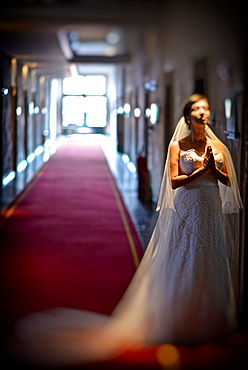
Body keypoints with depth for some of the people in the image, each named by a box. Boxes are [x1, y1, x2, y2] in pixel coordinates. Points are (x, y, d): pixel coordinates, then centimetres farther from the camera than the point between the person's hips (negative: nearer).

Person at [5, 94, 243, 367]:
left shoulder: (217, 146, 9)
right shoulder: (177, 145, -2)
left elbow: (228, 181, 8)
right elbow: (174, 181, -9)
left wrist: (213, 169, -10)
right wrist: (201, 170, -15)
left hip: (210, 211, 4)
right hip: (186, 209, -4)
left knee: (209, 265, 7)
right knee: (182, 266, -1)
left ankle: (209, 321, 19)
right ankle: (180, 323, 11)